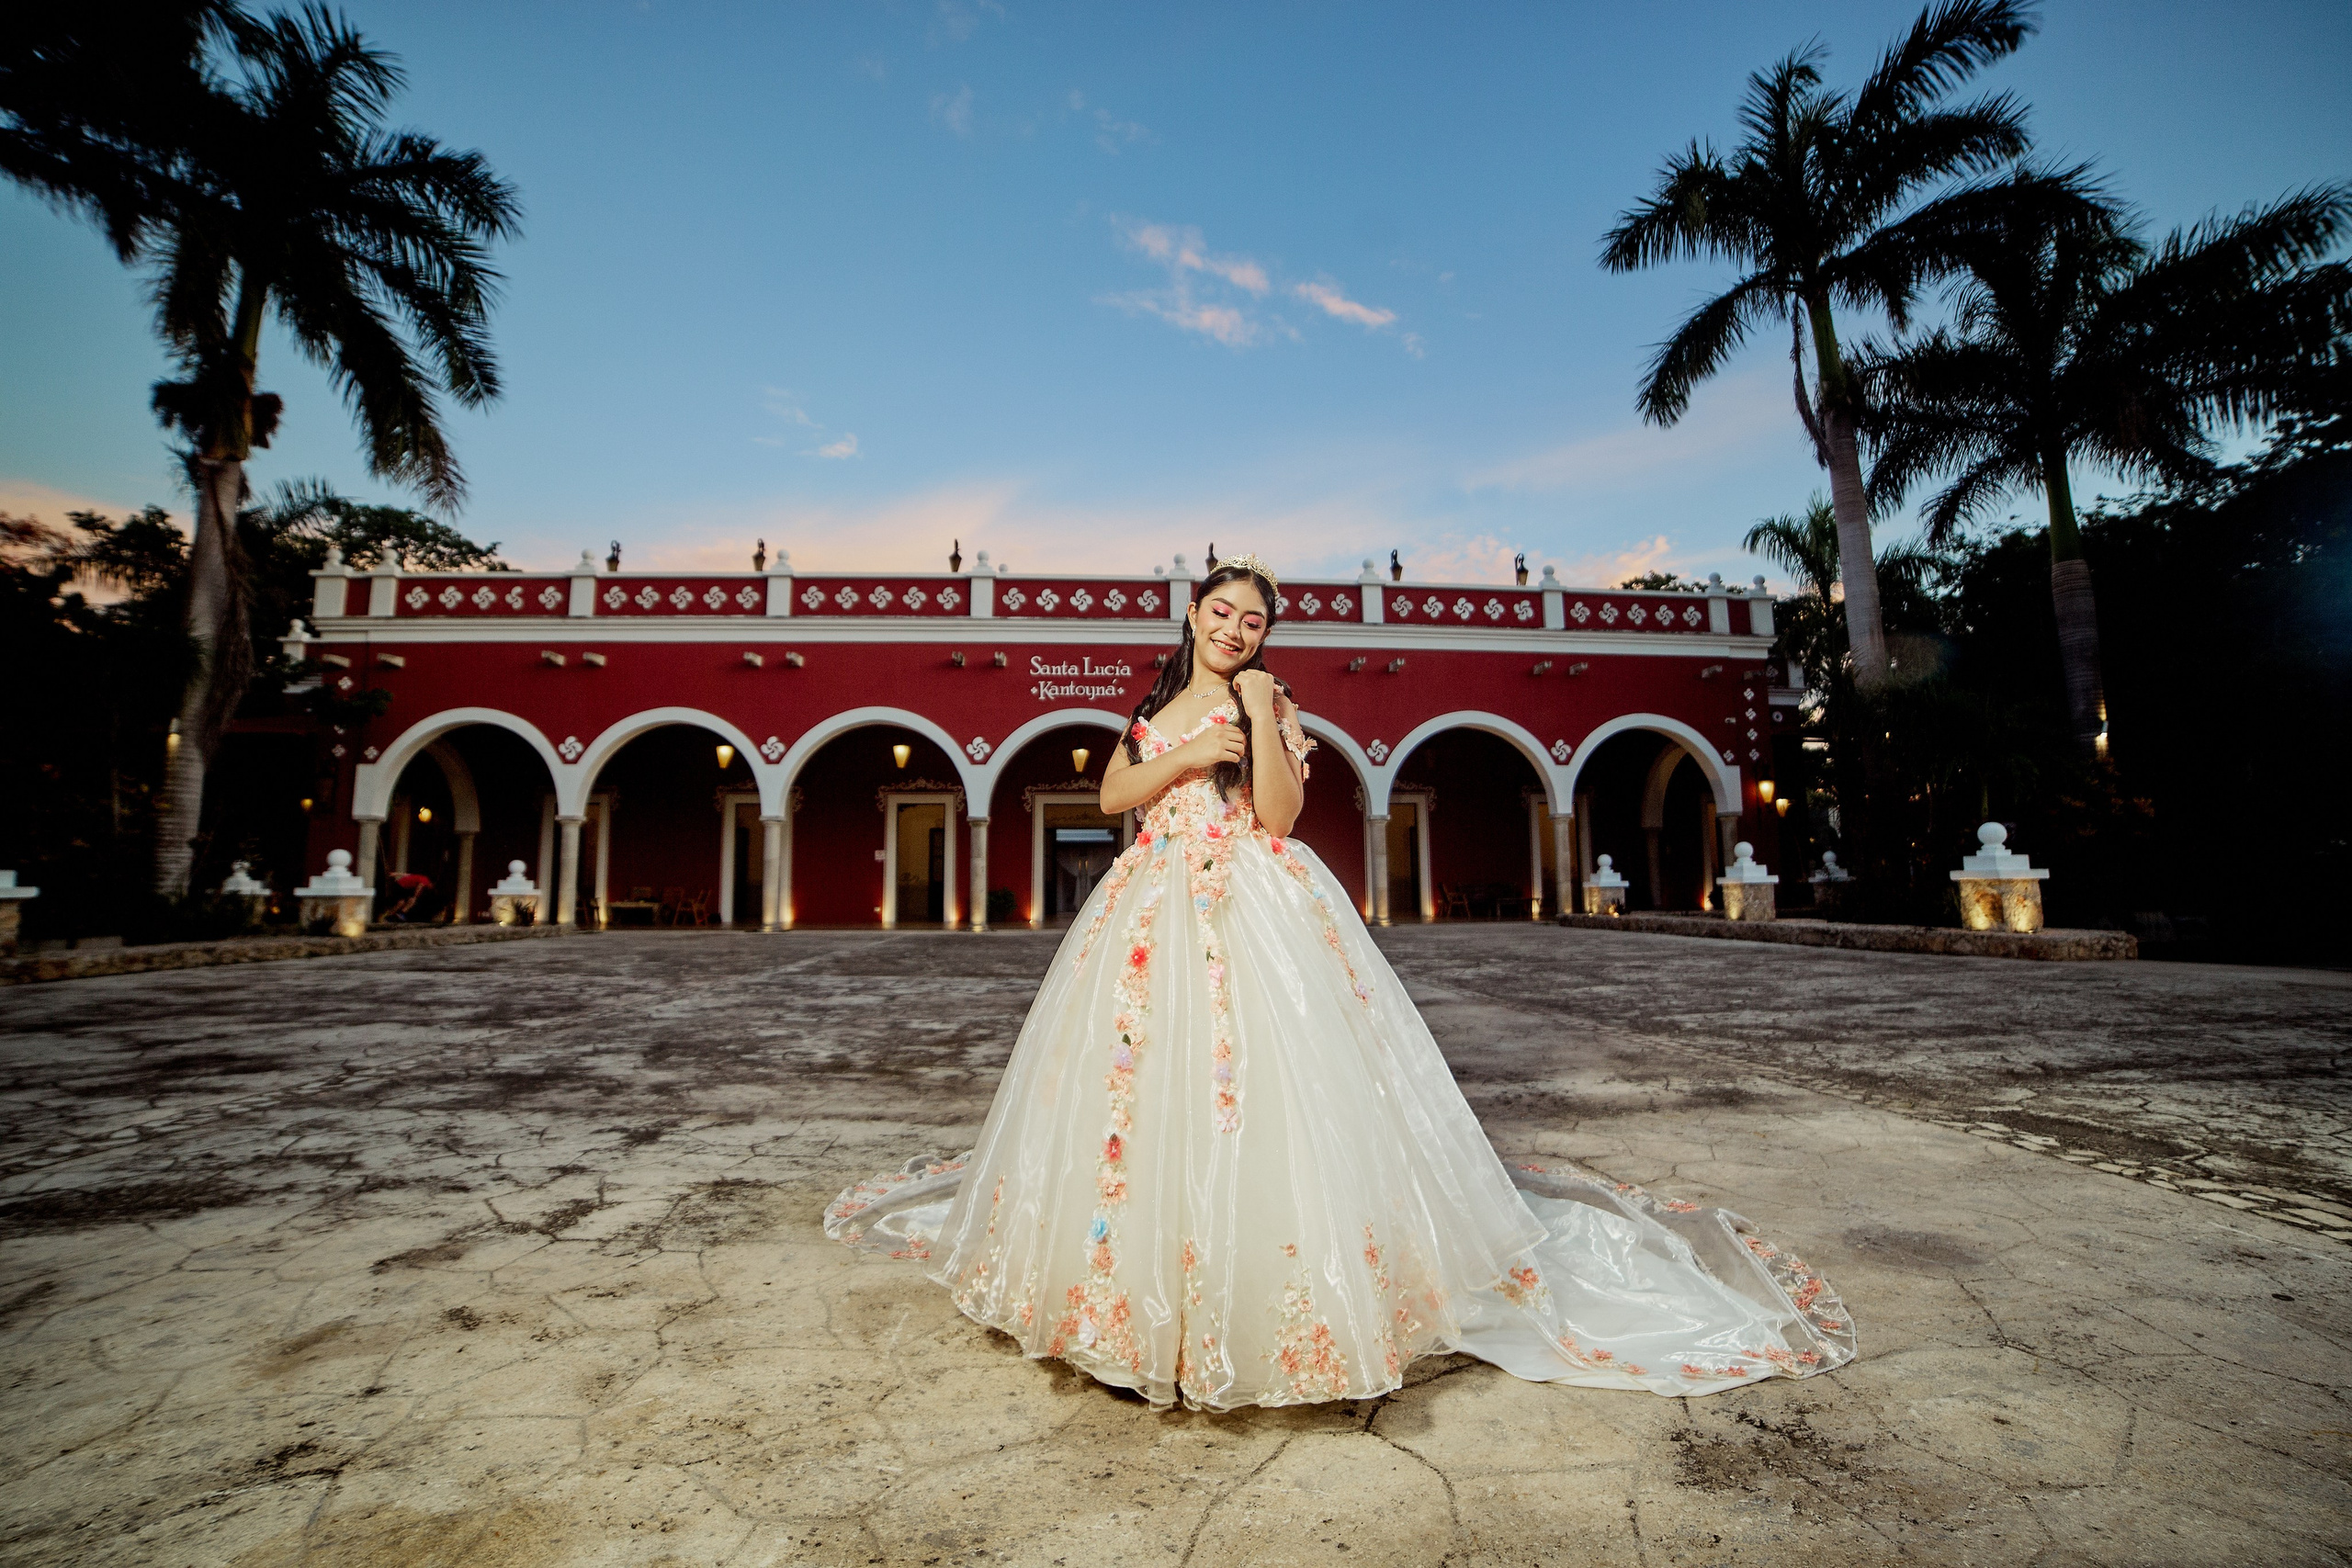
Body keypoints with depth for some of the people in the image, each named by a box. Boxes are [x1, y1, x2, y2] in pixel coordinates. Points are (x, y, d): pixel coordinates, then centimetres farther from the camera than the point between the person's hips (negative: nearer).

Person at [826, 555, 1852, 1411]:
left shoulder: (1269, 704, 2)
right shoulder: (1156, 704, 17)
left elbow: (1278, 813, -9)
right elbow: (1113, 794, 9)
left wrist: (1259, 717, -14)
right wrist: (1188, 755, -4)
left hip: (1253, 911, -5)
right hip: (1154, 910, 5)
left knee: (1253, 1092, -10)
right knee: (1141, 1088, 7)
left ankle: (1268, 1299, 4)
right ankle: (1134, 1274, 24)